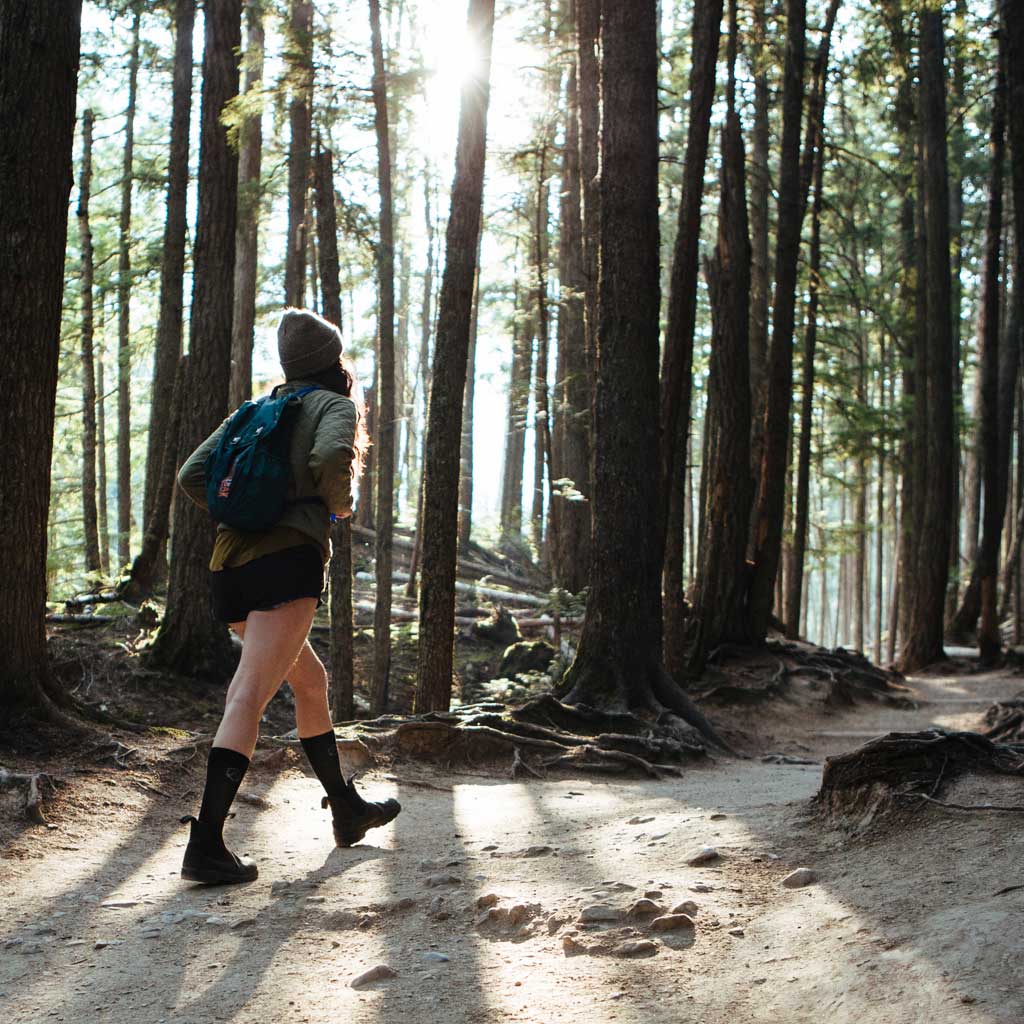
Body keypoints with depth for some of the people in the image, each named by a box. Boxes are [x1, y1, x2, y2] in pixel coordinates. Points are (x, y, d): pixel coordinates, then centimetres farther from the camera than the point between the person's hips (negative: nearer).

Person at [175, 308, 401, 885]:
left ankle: (347, 810, 33)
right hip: (289, 561, -7)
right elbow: (331, 455, -18)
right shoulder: (335, 405, 6)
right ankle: (206, 845, -25)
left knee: (311, 681, 22)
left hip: (232, 564, 7)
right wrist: (340, 503, 0)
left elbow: (192, 477, 13)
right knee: (250, 697, -16)